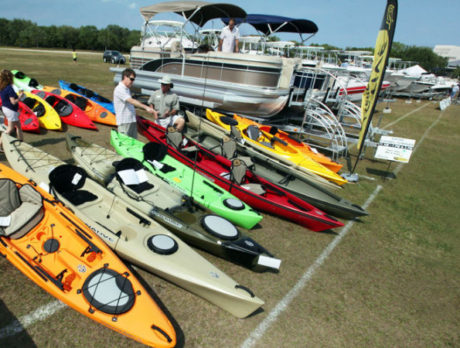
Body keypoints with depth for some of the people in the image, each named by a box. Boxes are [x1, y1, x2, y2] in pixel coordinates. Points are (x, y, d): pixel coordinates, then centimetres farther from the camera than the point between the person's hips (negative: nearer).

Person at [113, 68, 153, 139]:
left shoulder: (127, 89, 17)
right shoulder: (119, 89, -13)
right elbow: (131, 101, -26)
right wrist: (146, 107, -33)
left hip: (132, 120, 9)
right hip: (124, 122, -9)